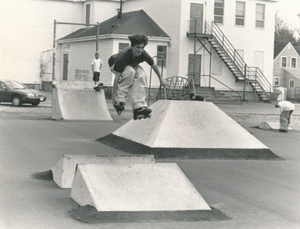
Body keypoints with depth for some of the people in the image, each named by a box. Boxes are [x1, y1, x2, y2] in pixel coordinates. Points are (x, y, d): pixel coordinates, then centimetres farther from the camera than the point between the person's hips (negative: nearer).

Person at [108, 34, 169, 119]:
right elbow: (117, 77, -38)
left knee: (141, 76, -26)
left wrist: (161, 79, 4)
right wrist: (114, 96, -38)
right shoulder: (124, 56, -40)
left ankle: (139, 107, -25)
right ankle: (119, 101, -28)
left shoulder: (143, 54, -28)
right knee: (130, 72, -36)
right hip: (115, 64, -4)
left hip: (132, 65, 5)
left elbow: (154, 65, -7)